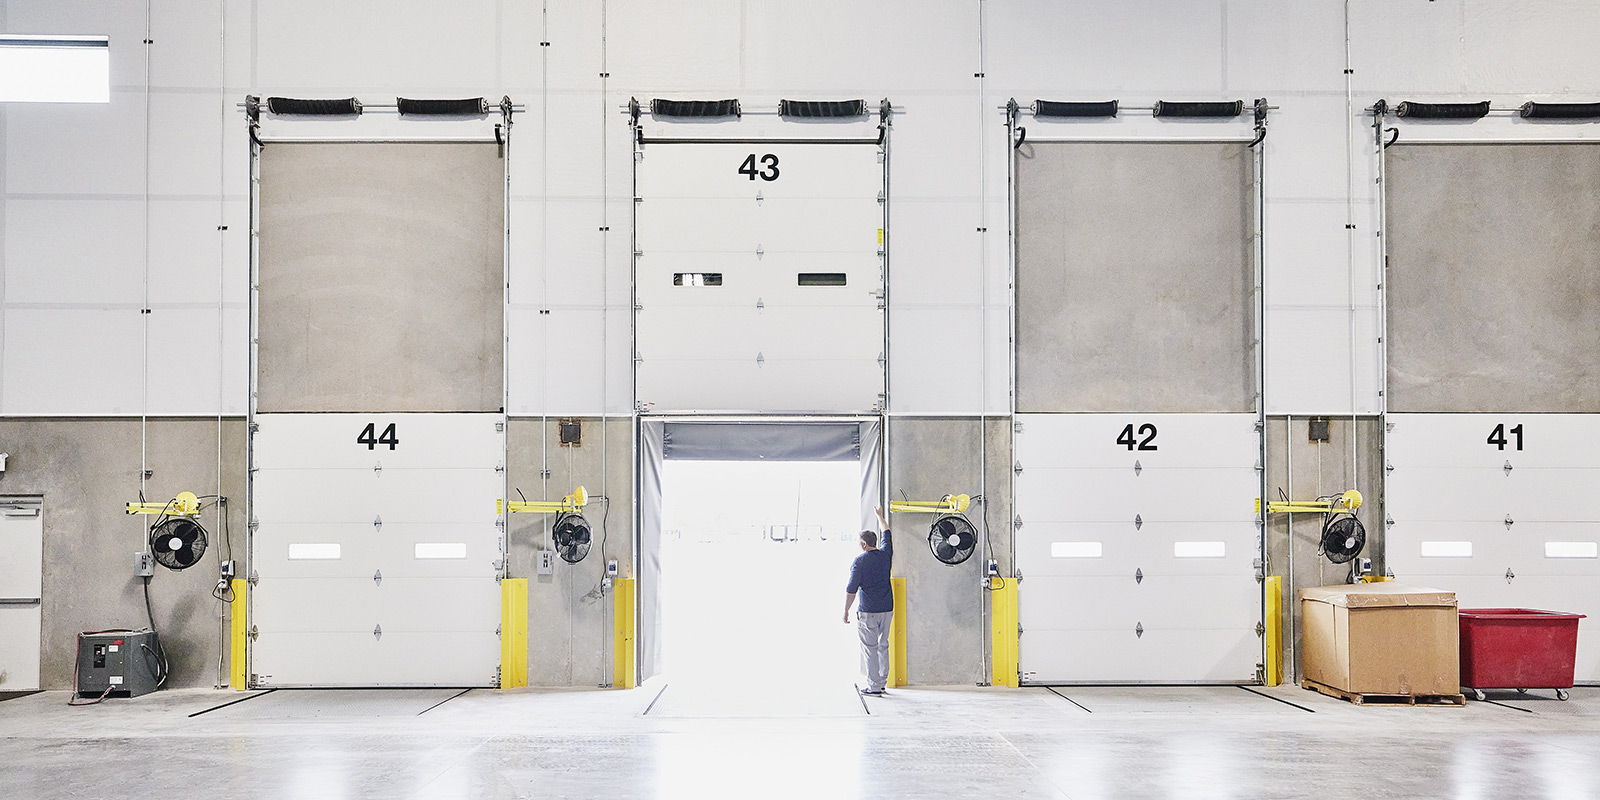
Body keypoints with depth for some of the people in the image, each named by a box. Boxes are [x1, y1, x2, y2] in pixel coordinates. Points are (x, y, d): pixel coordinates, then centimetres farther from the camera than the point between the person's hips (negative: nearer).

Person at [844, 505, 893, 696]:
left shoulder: (860, 561, -10)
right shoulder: (885, 554, 4)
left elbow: (851, 589, -12)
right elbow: (886, 532, 25)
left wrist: (846, 611, -2)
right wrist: (880, 516, 42)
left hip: (868, 612, -5)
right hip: (887, 609, 6)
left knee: (870, 649, -1)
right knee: (883, 646, 14)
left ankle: (874, 686, -1)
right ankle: (882, 682, 18)